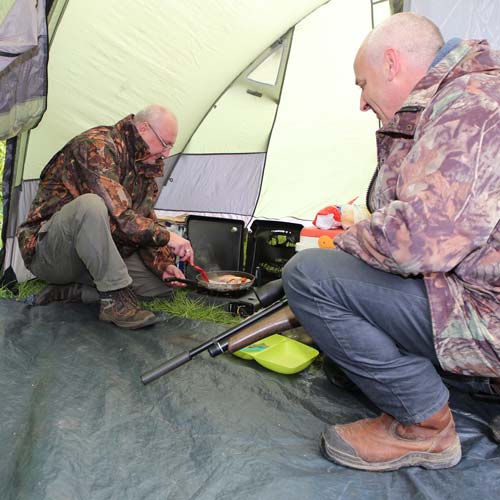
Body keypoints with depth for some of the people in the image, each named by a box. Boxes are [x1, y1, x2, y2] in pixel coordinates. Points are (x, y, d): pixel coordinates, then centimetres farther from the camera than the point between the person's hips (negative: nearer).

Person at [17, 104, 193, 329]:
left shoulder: (146, 167, 8)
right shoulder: (97, 145, -19)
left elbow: (145, 222, 7)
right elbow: (117, 216, -30)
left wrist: (164, 264, -8)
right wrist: (165, 236, -23)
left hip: (99, 256, 8)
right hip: (47, 252, -8)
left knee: (165, 282, -4)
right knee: (90, 204, -38)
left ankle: (72, 290, -5)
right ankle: (115, 298, -27)